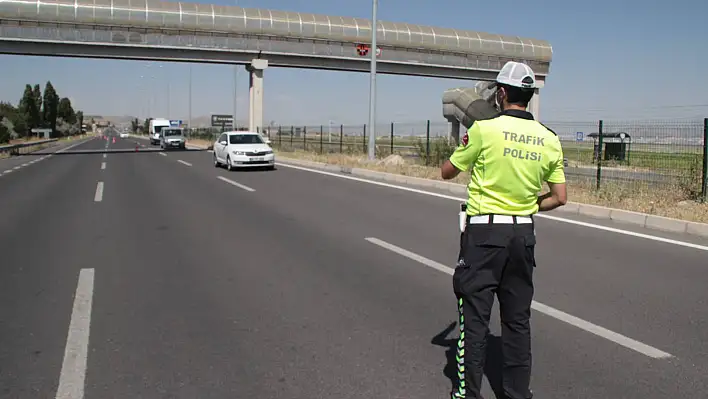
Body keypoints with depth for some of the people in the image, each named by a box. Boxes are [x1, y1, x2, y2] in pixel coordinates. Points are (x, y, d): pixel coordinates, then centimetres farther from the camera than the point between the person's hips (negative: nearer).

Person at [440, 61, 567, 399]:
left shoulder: (484, 129, -11)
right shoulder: (549, 139, 3)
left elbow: (446, 172, 1)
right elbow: (559, 198, 5)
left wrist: (463, 150, 21)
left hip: (484, 232, -4)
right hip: (524, 233, 5)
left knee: (474, 314, 4)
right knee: (517, 317, 14)